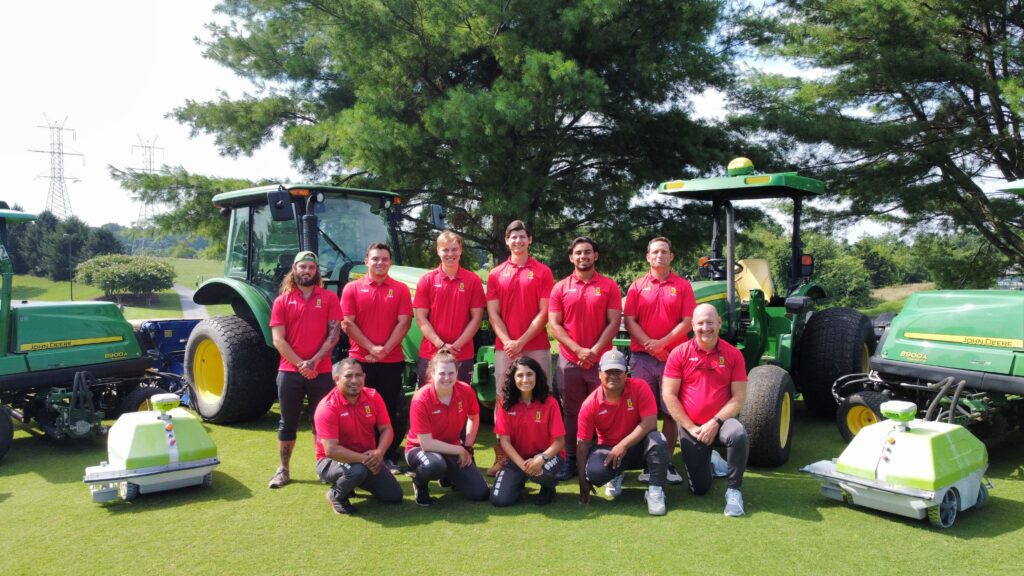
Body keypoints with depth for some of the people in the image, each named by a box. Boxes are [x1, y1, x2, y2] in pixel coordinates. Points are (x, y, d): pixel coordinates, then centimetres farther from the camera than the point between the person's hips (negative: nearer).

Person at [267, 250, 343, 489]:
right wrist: (300, 364, -13)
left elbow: (334, 333, -4)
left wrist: (314, 361, -14)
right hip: (290, 371, 1)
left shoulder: (329, 298, 3)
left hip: (321, 371, -1)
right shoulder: (282, 301, 4)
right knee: (288, 423, 10)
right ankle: (284, 470, 20)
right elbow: (278, 340, -3)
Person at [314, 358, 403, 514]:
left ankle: (354, 482, 23)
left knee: (394, 496, -2)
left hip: (368, 459, 6)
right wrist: (363, 459, -32)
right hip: (333, 460, -5)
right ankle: (336, 495, -3)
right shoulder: (327, 407, -23)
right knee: (357, 471, -38)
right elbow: (331, 450, -27)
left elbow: (387, 429, -4)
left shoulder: (373, 397, -7)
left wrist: (379, 452, -24)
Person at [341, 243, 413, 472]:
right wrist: (371, 348, -13)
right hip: (360, 360, 0)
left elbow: (404, 323, -3)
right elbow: (347, 323, -4)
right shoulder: (352, 288, 3)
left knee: (391, 410, 6)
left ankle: (390, 457, 16)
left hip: (392, 361, 0)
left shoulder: (400, 289, 4)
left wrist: (385, 349, -13)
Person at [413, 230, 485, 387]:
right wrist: (441, 345, -11)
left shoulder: (473, 280, 2)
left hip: (463, 356, 0)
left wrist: (457, 345, -10)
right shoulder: (427, 280, 2)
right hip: (429, 355, 0)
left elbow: (476, 318, 0)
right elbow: (421, 318, -1)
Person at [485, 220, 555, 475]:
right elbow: (493, 314, 5)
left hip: (536, 347, -2)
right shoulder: (496, 274, 10)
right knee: (503, 401, 3)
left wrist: (522, 341, -10)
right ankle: (501, 456, 10)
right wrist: (507, 342, -9)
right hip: (504, 348, 2)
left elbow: (544, 313, -2)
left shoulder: (543, 272, 4)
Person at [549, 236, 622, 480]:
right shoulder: (560, 288, 5)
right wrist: (578, 350, -11)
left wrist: (595, 350, -13)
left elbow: (613, 323, -3)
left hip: (601, 360, -1)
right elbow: (554, 325, 0)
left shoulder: (609, 286, 3)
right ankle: (571, 459, 16)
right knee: (572, 412, 8)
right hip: (569, 361, 1)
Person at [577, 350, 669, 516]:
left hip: (637, 446, -1)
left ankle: (655, 491, -16)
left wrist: (623, 445, -29)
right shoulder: (590, 404, -14)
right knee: (594, 472, -30)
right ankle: (616, 476, 9)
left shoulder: (639, 387, -16)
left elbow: (650, 422, -23)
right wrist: (583, 483, -12)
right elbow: (582, 443, -10)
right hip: (608, 449, 1)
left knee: (657, 440, -33)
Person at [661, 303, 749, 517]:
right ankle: (707, 460, 41)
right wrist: (690, 427, -12)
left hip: (720, 421, 0)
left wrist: (715, 422, -19)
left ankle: (734, 490, -15)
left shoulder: (733, 355, -5)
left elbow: (738, 397, -7)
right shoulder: (680, 354, -7)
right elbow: (669, 395, -8)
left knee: (738, 434, -37)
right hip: (690, 427, 1)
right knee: (699, 489, 5)